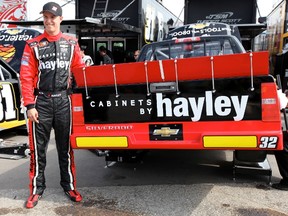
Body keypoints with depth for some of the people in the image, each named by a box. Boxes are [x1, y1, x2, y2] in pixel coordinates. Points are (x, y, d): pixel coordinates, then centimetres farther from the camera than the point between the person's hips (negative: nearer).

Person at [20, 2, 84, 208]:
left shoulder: (71, 43, 8)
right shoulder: (33, 45, 3)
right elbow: (26, 77, -2)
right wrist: (30, 105, -8)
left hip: (63, 100, 1)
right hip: (41, 101, -1)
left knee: (65, 146, 10)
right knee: (38, 147, 5)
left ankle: (69, 185, 23)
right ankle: (37, 189, 19)